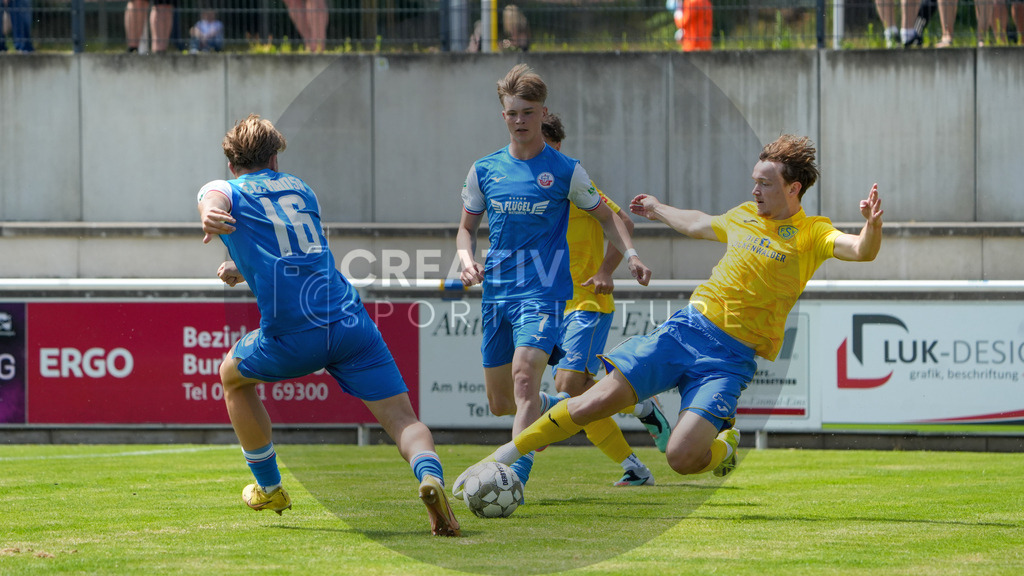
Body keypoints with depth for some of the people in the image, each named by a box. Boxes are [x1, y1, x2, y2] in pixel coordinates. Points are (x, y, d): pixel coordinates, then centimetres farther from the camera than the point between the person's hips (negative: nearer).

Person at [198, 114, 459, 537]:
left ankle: (268, 487, 36)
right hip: (351, 321, 3)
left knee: (232, 376, 29)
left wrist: (211, 219, -37)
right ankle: (430, 474, -36)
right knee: (402, 418, -4)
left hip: (292, 336, -3)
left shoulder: (223, 190, 12)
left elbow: (215, 200, -15)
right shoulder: (300, 189, 27)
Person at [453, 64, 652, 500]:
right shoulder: (485, 170, 8)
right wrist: (467, 261, -4)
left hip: (545, 290, -5)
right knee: (500, 403, 10)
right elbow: (467, 228, 17)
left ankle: (515, 481, -31)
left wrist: (630, 255, -6)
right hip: (497, 294, 5)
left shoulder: (566, 171, 0)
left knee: (524, 378, -26)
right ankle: (555, 407, 43)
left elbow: (604, 216, 11)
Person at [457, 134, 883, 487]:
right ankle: (508, 453, 5)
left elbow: (862, 250, -19)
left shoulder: (811, 234, -2)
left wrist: (873, 226, -41)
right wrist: (658, 210, 53)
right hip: (687, 328, 4)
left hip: (731, 357, -4)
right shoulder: (744, 216, 15)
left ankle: (726, 441, 13)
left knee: (682, 458, -22)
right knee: (598, 401, -10)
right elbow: (698, 225, 37)